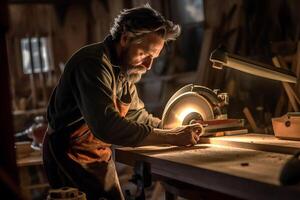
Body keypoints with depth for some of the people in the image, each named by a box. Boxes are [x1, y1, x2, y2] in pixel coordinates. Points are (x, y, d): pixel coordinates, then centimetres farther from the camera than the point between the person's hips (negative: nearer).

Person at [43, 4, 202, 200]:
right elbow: (106, 126, -37)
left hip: (100, 157, 9)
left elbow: (138, 116, 15)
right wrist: (170, 137, -32)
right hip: (71, 156, -9)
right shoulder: (93, 63, -26)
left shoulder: (125, 70, 6)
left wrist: (178, 130, -2)